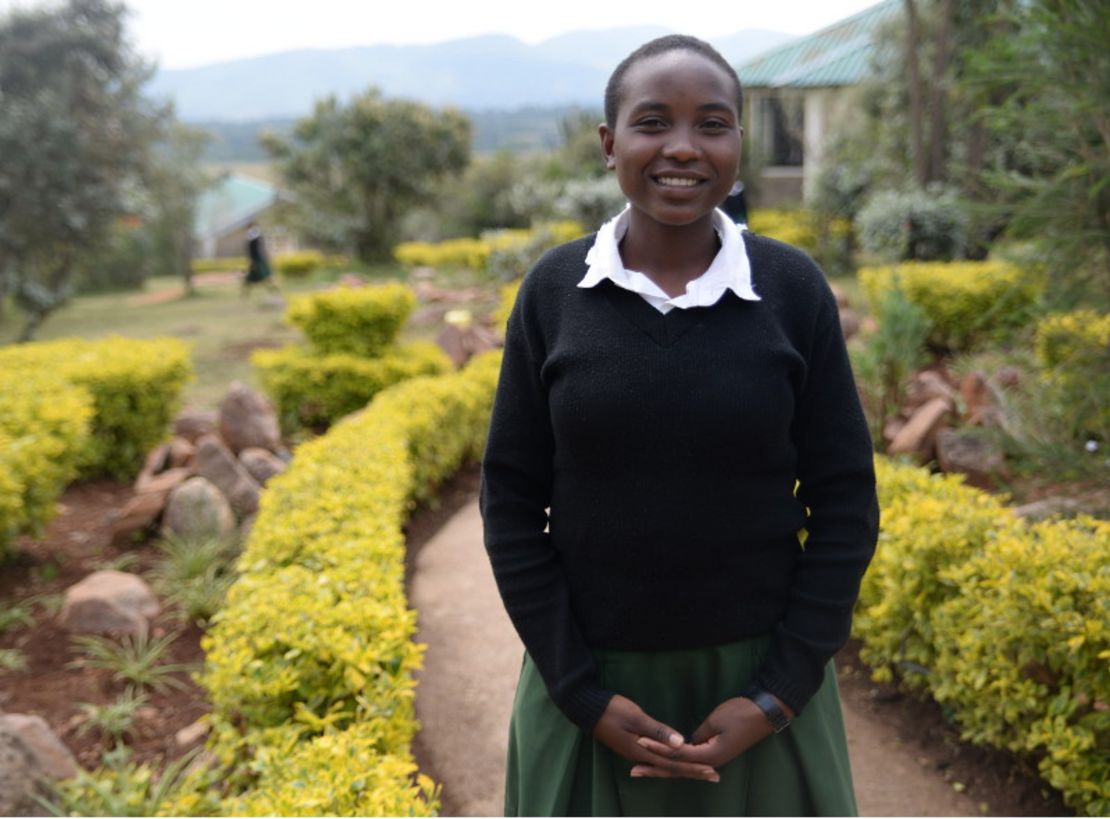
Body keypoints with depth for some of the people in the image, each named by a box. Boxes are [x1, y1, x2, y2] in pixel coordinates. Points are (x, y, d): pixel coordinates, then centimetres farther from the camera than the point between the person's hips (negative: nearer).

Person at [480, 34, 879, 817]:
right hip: (593, 680, 1)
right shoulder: (553, 291, -7)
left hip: (757, 676, 0)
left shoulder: (795, 289, -7)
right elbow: (511, 504, -4)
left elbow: (846, 505, -4)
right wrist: (582, 696, -10)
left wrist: (778, 697, -10)